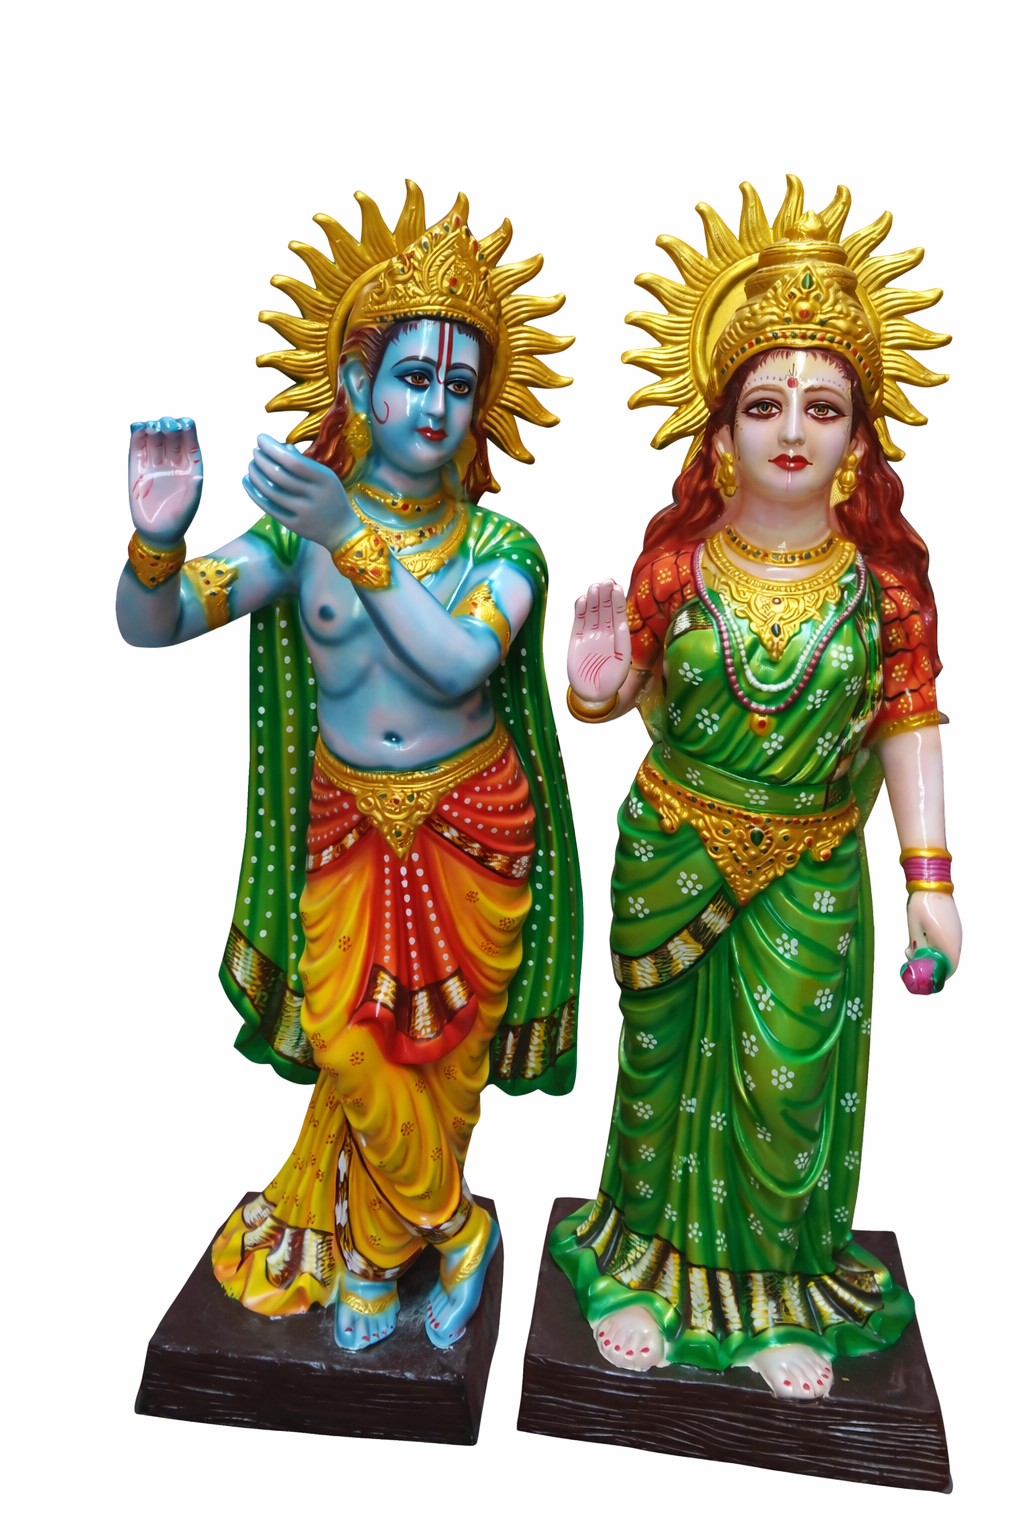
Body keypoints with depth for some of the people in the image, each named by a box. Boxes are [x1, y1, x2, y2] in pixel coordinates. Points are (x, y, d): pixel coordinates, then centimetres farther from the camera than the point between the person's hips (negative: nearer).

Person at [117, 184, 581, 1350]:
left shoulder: (499, 546, -8)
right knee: (353, 1045, 3)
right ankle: (457, 1231, 30)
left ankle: (366, 1249, 38)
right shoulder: (296, 530, -6)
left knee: (441, 1052, 11)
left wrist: (351, 538, -35)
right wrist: (157, 538, -37)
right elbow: (148, 625, -15)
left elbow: (457, 663, -27)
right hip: (348, 829, 1)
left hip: (472, 830, 0)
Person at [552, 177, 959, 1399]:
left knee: (789, 1079, 7)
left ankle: (785, 1294, 35)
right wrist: (600, 684, -25)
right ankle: (648, 1262, 39)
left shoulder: (885, 573, -6)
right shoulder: (677, 554, -8)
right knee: (665, 1057, 15)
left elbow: (910, 726, -6)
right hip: (670, 852, 0)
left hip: (811, 871, 0)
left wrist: (931, 880, -9)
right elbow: (640, 691, -1)